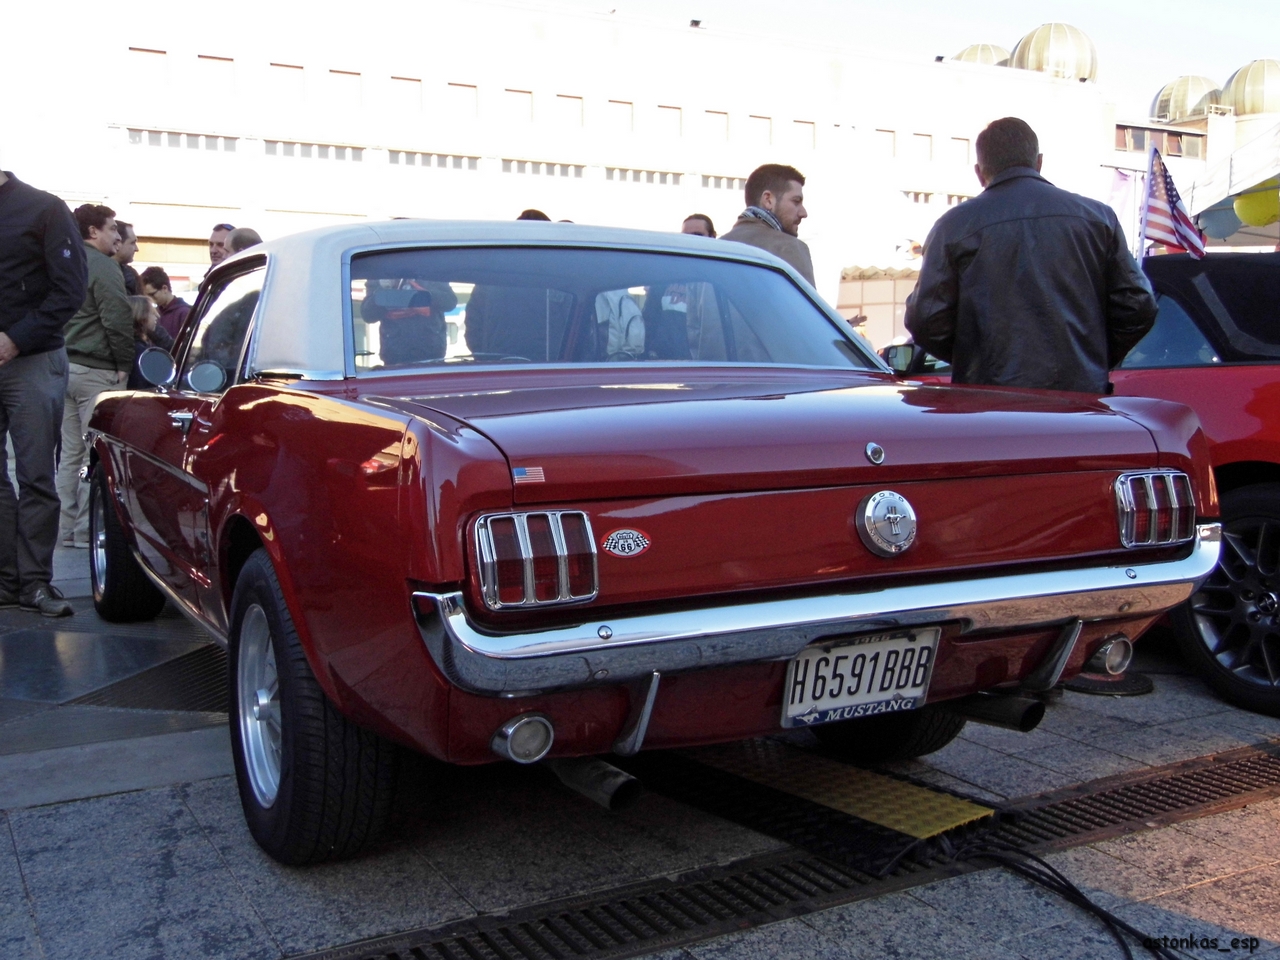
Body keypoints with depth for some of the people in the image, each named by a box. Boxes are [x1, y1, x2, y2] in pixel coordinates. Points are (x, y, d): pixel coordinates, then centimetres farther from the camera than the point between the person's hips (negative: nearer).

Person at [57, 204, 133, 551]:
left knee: (70, 455, 12)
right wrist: (124, 363, -10)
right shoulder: (103, 266, -11)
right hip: (96, 370, -9)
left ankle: (67, 529, 16)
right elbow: (118, 319, -18)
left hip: (66, 366, 9)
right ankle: (87, 531, -3)